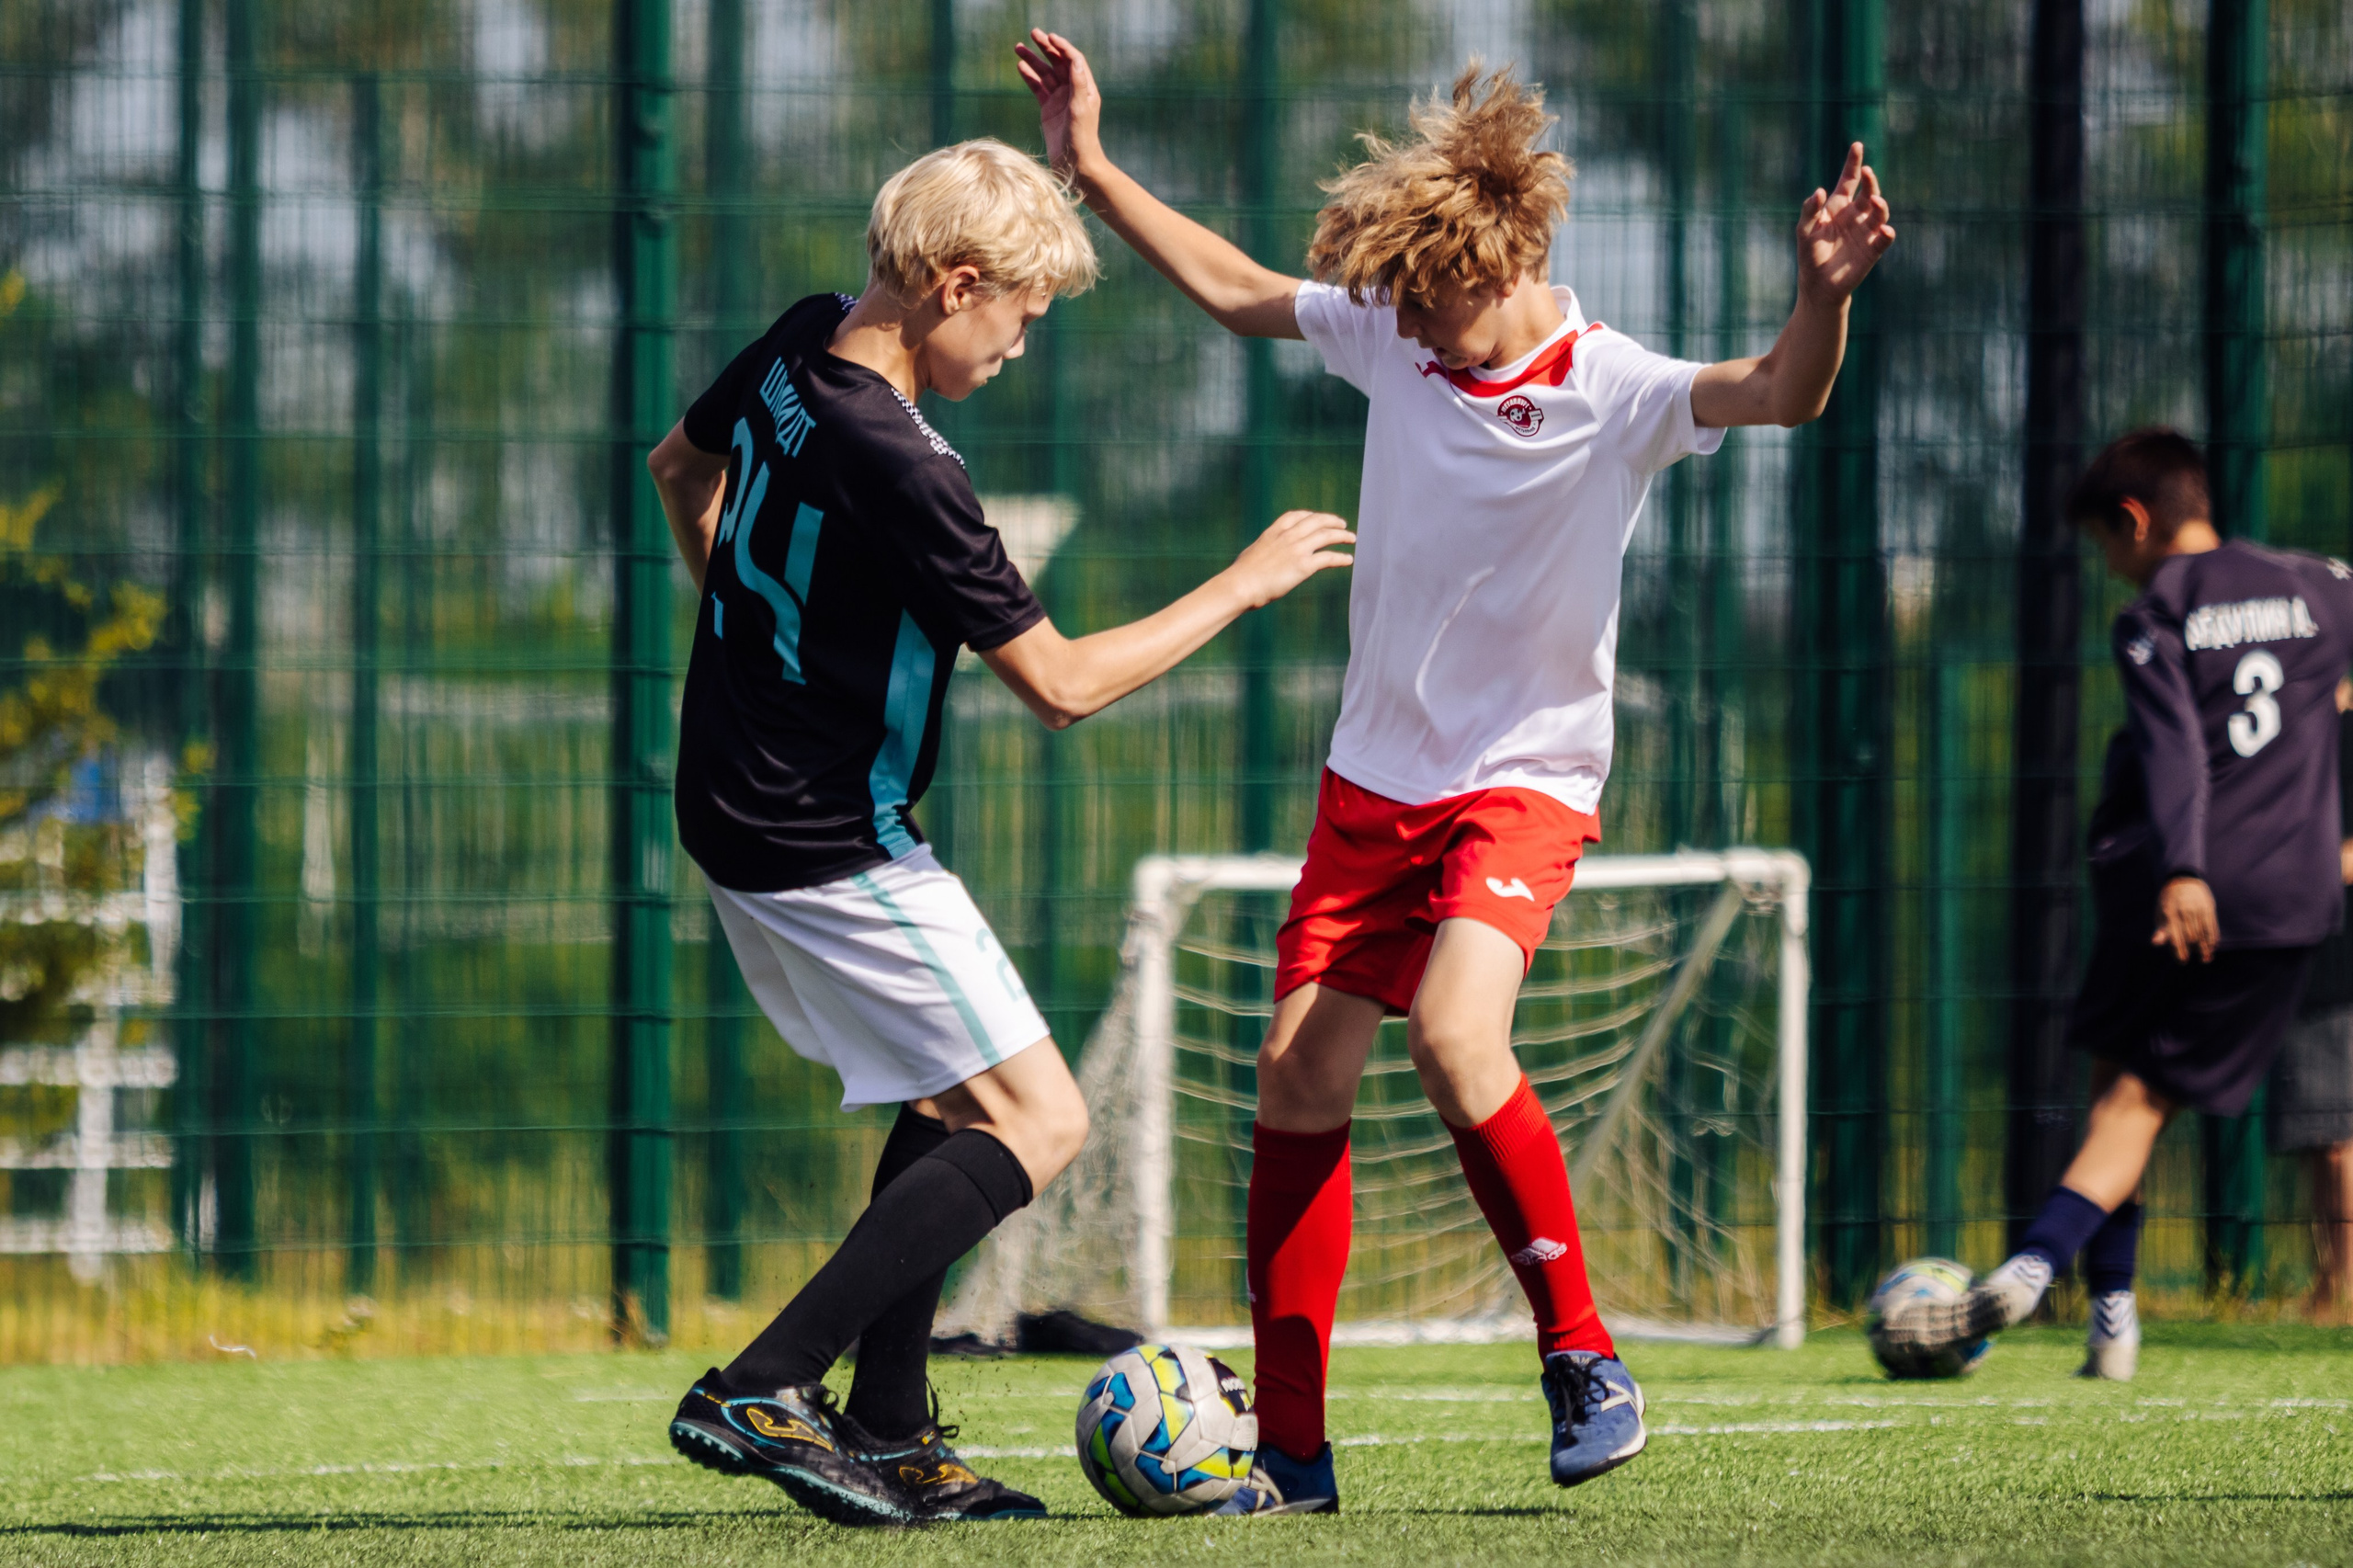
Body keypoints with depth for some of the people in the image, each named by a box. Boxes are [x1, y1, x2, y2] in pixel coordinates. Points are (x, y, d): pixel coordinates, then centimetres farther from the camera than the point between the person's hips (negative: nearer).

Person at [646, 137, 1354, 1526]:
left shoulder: (796, 350, 0)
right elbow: (1062, 683, -19)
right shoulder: (902, 471, -27)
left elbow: (683, 464, 23)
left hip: (738, 809, 10)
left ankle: (887, 1437, 15)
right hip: (834, 850, -10)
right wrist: (1244, 585, -9)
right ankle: (767, 1388, -14)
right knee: (1037, 1121, -7)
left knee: (952, 1100, 18)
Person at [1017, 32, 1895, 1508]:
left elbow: (1782, 393, -33)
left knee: (1455, 1031, -28)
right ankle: (1292, 1450, 9)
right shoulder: (1391, 333, -1)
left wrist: (1824, 294, -52)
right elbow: (1236, 289, 15)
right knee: (1299, 1074, 0)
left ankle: (1584, 1357, -11)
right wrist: (1091, 167, 15)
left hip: (1526, 779, -6)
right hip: (1377, 774, 6)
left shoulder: (1614, 394, -17)